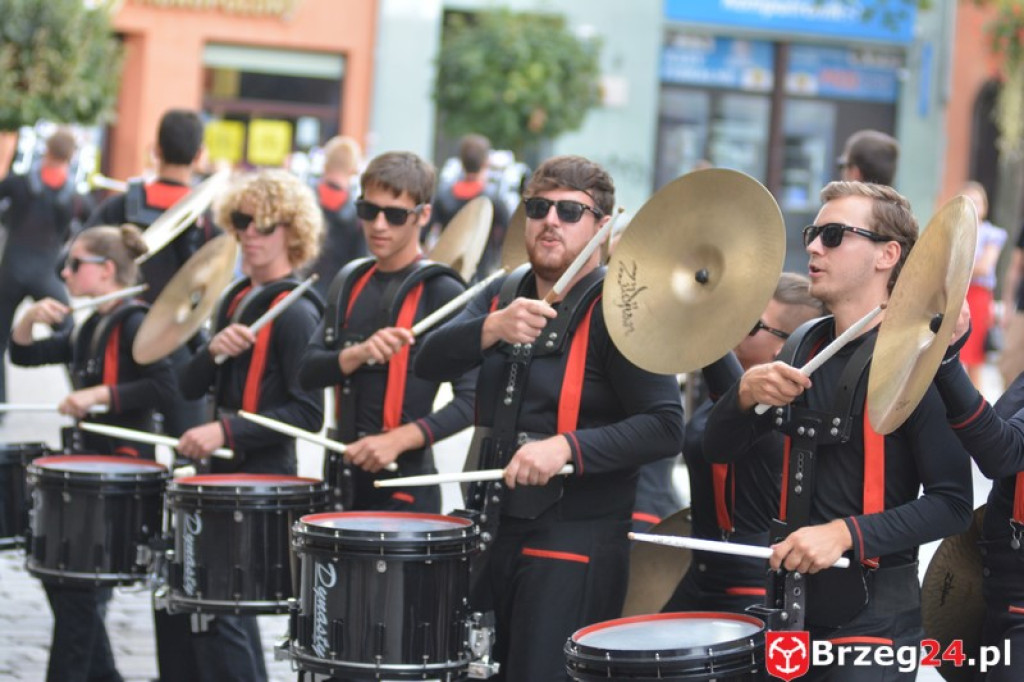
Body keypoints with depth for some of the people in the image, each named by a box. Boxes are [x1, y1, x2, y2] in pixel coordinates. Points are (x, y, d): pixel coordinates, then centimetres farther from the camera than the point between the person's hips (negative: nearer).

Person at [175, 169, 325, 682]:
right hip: (224, 470, 9)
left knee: (215, 610, -11)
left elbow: (308, 414, -17)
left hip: (263, 476, -9)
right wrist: (214, 351, -11)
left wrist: (226, 431, -22)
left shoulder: (296, 313, -12)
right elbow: (190, 387, 9)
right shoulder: (236, 299, 12)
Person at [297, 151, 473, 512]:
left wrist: (399, 439, -23)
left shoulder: (442, 293, -7)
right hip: (343, 478, 6)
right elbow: (308, 372, 3)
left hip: (405, 486, -6)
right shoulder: (350, 283, 11)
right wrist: (359, 354, -16)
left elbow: (471, 399, -13)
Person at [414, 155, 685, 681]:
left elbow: (665, 427, -16)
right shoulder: (505, 294, 10)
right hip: (492, 526, 7)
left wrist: (567, 447, -27)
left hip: (573, 542, -6)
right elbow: (431, 362, -4)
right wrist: (493, 328, -23)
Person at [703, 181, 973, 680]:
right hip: (793, 603, 6)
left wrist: (846, 533, -25)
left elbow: (952, 503, -16)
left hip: (874, 616, -6)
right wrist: (747, 391, -11)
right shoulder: (806, 347, 8)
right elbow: (719, 449, 8)